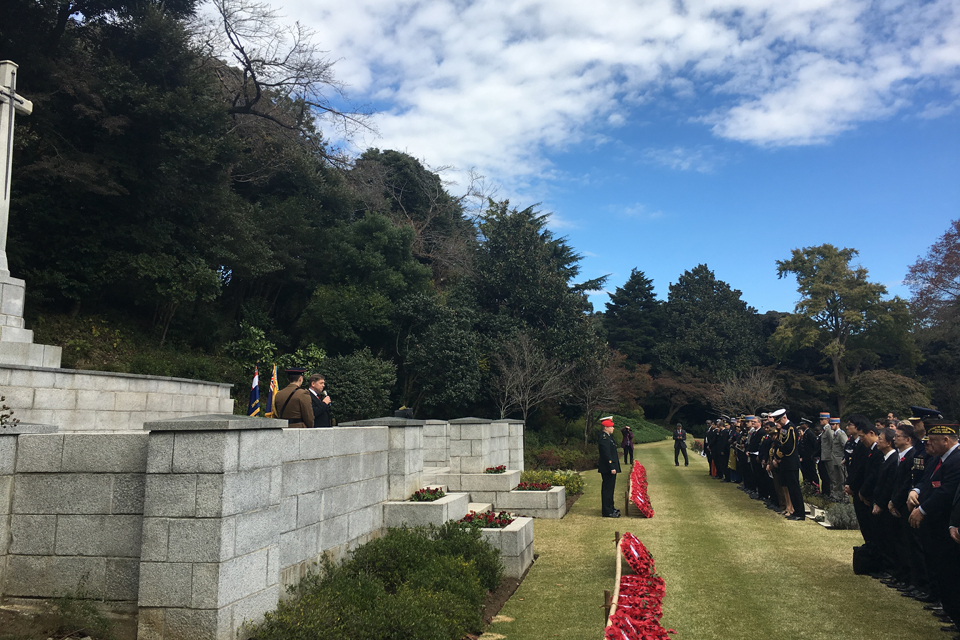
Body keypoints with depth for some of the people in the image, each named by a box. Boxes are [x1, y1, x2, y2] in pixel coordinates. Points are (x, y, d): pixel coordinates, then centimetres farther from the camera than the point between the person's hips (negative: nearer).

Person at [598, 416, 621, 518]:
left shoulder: (608, 437, 14)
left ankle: (610, 507, 30)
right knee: (607, 489, -5)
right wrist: (612, 468, -23)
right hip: (607, 468, -11)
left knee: (610, 488, 19)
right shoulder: (604, 438, -19)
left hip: (610, 468, 11)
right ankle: (607, 512, 0)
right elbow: (607, 455, -23)